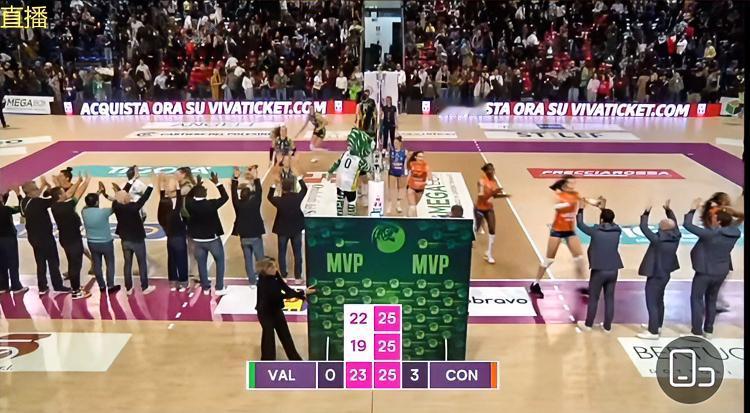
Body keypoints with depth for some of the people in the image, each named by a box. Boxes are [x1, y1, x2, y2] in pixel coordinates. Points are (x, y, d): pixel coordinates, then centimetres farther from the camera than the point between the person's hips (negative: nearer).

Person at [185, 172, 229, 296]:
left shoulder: (190, 204, -11)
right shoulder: (211, 204, -22)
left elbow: (188, 197, 13)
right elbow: (225, 197, -10)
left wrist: (196, 186, 13)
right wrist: (217, 183, -7)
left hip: (198, 240, 3)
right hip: (213, 238, -3)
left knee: (201, 264, 14)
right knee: (220, 261, 11)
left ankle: (205, 288, 22)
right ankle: (219, 288, 10)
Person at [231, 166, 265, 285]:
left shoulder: (238, 204, -8)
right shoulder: (254, 203, -15)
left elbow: (234, 193, 3)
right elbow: (258, 191, -7)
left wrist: (235, 178, 8)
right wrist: (255, 178, 0)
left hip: (244, 237, 3)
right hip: (255, 236, -3)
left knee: (248, 260, 9)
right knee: (260, 259, 6)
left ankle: (252, 281, 12)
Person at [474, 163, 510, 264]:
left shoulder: (494, 181, -3)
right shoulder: (481, 181, -22)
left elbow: (494, 195, 6)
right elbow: (482, 197, -28)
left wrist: (503, 195, -12)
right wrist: (493, 192, -38)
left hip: (489, 208, 5)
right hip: (480, 208, -5)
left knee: (492, 230, -4)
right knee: (476, 228, 11)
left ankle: (489, 254, 5)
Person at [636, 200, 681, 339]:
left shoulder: (658, 239, -26)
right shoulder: (676, 237, -6)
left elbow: (643, 227, -21)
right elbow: (674, 223, 12)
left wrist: (646, 212, -11)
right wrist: (668, 210, 13)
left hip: (655, 275, -8)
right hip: (665, 274, 8)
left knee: (652, 303, -3)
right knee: (659, 301, 22)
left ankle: (653, 332, -1)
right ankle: (657, 325, 35)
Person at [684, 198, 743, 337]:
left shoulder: (710, 234, -27)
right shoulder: (735, 233, -8)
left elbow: (687, 225, -23)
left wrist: (693, 209, -13)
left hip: (705, 271, -6)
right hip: (721, 272, 6)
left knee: (697, 299, 8)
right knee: (711, 300, 21)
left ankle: (697, 331, 8)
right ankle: (708, 330, 26)